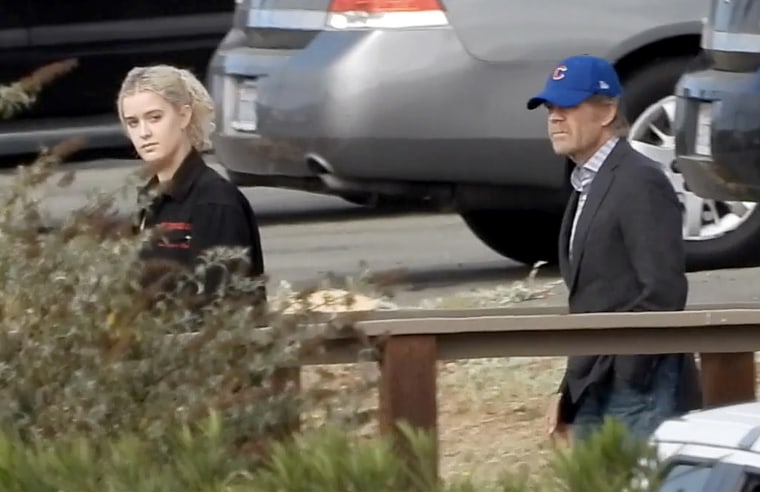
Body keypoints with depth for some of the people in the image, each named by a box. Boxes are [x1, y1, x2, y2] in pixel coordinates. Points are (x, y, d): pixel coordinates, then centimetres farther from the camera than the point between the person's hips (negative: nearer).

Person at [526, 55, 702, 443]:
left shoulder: (640, 183, -11)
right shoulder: (587, 185, 17)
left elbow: (664, 291, -17)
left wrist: (629, 380, -17)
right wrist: (570, 392, 15)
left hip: (639, 394, -9)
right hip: (594, 395, 9)